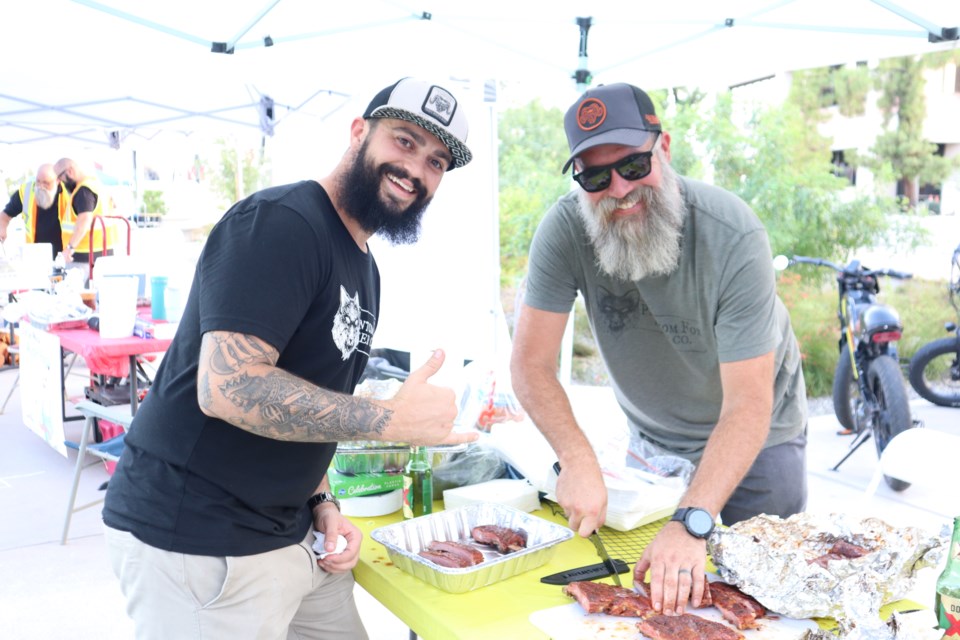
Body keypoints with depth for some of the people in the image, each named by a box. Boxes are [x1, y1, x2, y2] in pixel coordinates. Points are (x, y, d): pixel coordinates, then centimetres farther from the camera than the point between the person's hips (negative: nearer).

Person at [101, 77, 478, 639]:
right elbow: (229, 387, -28)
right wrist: (393, 420, -24)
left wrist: (321, 500, 5)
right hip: (198, 545, -9)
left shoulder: (363, 269, 12)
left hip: (288, 530, 9)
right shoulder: (278, 223, -18)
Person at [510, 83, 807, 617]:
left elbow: (748, 403, -34)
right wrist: (579, 462, -37)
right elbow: (532, 363, -22)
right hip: (653, 439, 2)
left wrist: (691, 523, -44)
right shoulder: (565, 229, -24)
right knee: (644, 593, 13)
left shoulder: (733, 236, -32)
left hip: (755, 438, -2)